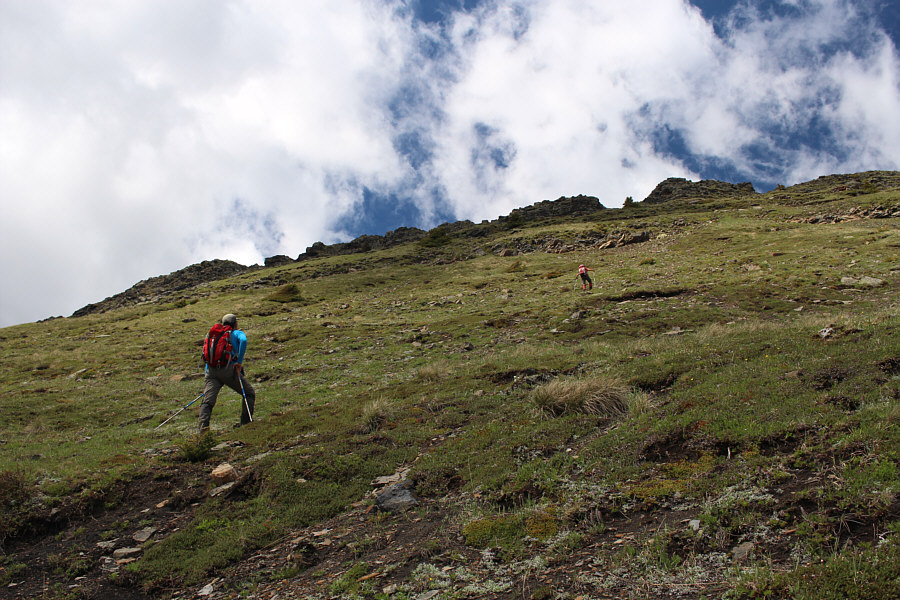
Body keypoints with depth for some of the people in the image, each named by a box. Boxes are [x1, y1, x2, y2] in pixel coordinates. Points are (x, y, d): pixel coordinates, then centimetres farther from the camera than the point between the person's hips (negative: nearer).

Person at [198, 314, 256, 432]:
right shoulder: (237, 333, 14)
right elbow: (243, 340, -11)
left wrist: (207, 375, 29)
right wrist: (239, 362, -9)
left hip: (212, 370, 4)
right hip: (228, 369, -4)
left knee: (207, 401, -6)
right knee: (249, 394, 13)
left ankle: (203, 425, -29)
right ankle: (245, 423, 4)